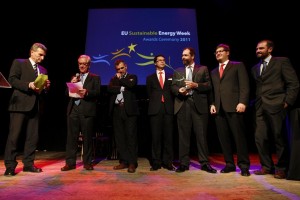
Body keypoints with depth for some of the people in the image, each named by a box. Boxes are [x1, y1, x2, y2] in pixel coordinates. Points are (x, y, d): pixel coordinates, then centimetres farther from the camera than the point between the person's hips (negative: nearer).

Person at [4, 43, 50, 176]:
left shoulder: (43, 70, 20)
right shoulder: (18, 63, 6)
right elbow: (12, 80, -7)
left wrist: (46, 87, -2)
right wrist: (29, 85, -19)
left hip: (35, 106, 5)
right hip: (20, 104, -5)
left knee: (33, 137, 6)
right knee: (14, 135, -2)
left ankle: (28, 164, 16)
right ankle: (10, 166, 7)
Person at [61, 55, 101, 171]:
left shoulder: (95, 78, 9)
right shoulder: (74, 77, 20)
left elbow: (97, 93, -4)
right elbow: (67, 93, 15)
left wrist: (87, 92, -23)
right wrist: (71, 84, -3)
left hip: (87, 111, -3)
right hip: (73, 109, 4)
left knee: (87, 138, 1)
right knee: (71, 137, 4)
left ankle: (87, 162, 14)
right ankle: (70, 162, 13)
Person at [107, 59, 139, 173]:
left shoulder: (132, 77, 11)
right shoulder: (114, 79, 19)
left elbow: (131, 85, -12)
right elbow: (109, 89, 0)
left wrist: (120, 78, 1)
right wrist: (122, 88, -7)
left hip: (129, 110, -4)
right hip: (117, 110, 4)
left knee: (131, 137, -4)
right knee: (119, 137, 6)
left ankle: (132, 163, 4)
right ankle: (123, 161, 17)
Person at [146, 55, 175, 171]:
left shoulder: (170, 77, 16)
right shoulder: (150, 78, 14)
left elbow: (173, 92, 11)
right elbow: (149, 94, 13)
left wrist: (170, 105, 1)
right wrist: (154, 103, 5)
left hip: (168, 109, 1)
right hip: (155, 109, 0)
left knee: (168, 137, 1)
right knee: (156, 137, 0)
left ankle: (168, 162, 10)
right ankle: (156, 162, 7)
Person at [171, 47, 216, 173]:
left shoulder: (203, 69, 12)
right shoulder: (177, 72, 19)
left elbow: (209, 86, 3)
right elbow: (173, 87, 9)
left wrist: (196, 85, -12)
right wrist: (179, 90, -12)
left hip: (199, 105, -2)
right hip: (182, 105, 2)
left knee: (201, 135, 0)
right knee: (183, 135, 4)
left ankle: (204, 163, 11)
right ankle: (184, 163, 12)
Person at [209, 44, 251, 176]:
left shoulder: (238, 66, 9)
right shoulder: (213, 72, 24)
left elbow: (244, 85, -1)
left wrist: (242, 102, -13)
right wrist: (212, 104, 5)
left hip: (234, 106, -5)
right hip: (219, 108, 5)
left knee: (239, 136, -2)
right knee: (223, 138, 4)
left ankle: (244, 165, 8)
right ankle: (229, 164, 14)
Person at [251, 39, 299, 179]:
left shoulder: (282, 61, 3)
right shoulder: (255, 68, 19)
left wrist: (287, 102, -9)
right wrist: (256, 103, 7)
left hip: (276, 105, -5)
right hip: (260, 107, 5)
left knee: (278, 137, 2)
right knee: (260, 138, 3)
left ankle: (281, 168, 18)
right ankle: (267, 166, 18)